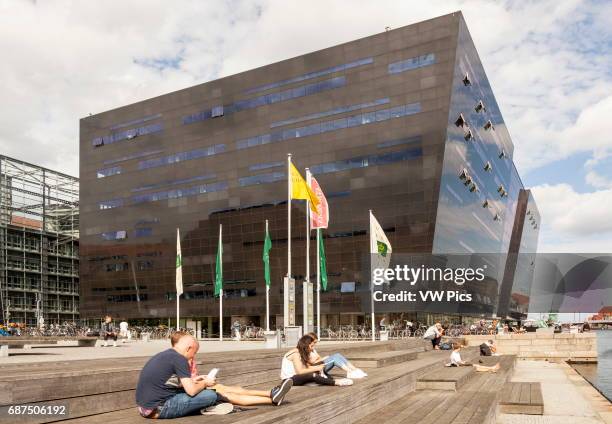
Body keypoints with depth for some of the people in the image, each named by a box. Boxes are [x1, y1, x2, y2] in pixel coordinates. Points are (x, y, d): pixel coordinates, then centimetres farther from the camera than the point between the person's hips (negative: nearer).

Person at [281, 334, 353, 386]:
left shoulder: (303, 353, 11)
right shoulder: (295, 353, -18)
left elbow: (307, 367, 2)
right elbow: (300, 371, -25)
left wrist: (318, 367, -14)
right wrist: (316, 368, -21)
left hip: (296, 376, 10)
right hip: (288, 379, -10)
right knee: (312, 376, -31)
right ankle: (336, 383, -31)